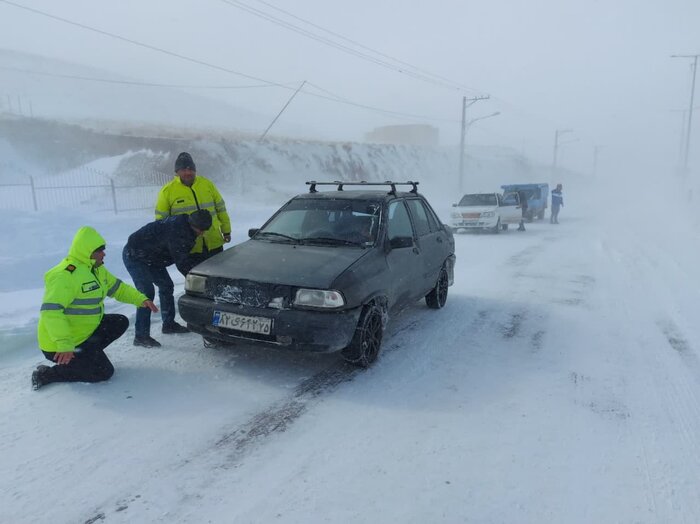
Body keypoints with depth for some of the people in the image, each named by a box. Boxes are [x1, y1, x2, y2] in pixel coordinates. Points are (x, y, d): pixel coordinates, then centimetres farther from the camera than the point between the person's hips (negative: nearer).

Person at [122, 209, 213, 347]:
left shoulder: (184, 227, -2)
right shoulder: (177, 231, -33)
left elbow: (185, 257, 8)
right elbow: (182, 263, -30)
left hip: (150, 257, 10)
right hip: (134, 255, -10)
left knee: (166, 286, 12)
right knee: (147, 292, -18)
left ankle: (169, 324, 25)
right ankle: (141, 336, -15)